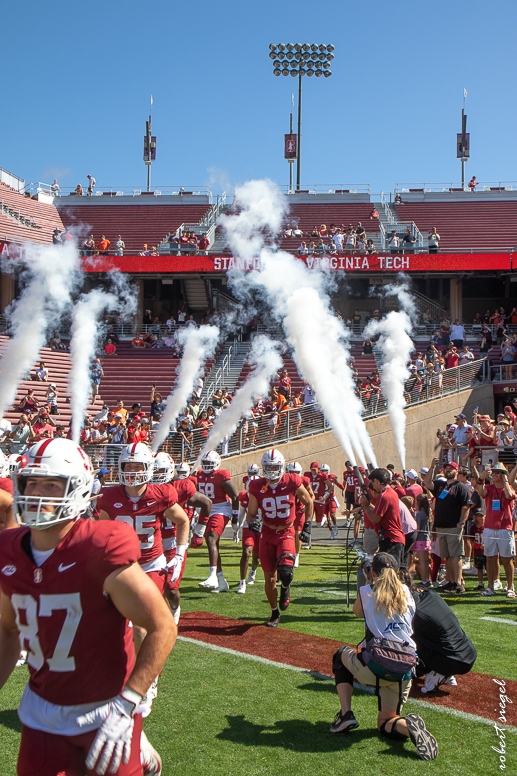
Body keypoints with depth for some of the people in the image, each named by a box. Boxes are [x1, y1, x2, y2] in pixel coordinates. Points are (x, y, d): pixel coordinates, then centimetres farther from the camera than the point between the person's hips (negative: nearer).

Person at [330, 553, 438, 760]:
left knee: (341, 654, 30)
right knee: (384, 723, 22)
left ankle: (346, 714, 16)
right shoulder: (406, 593, 12)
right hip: (403, 671, 3)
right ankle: (408, 725, -14)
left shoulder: (366, 591, 5)